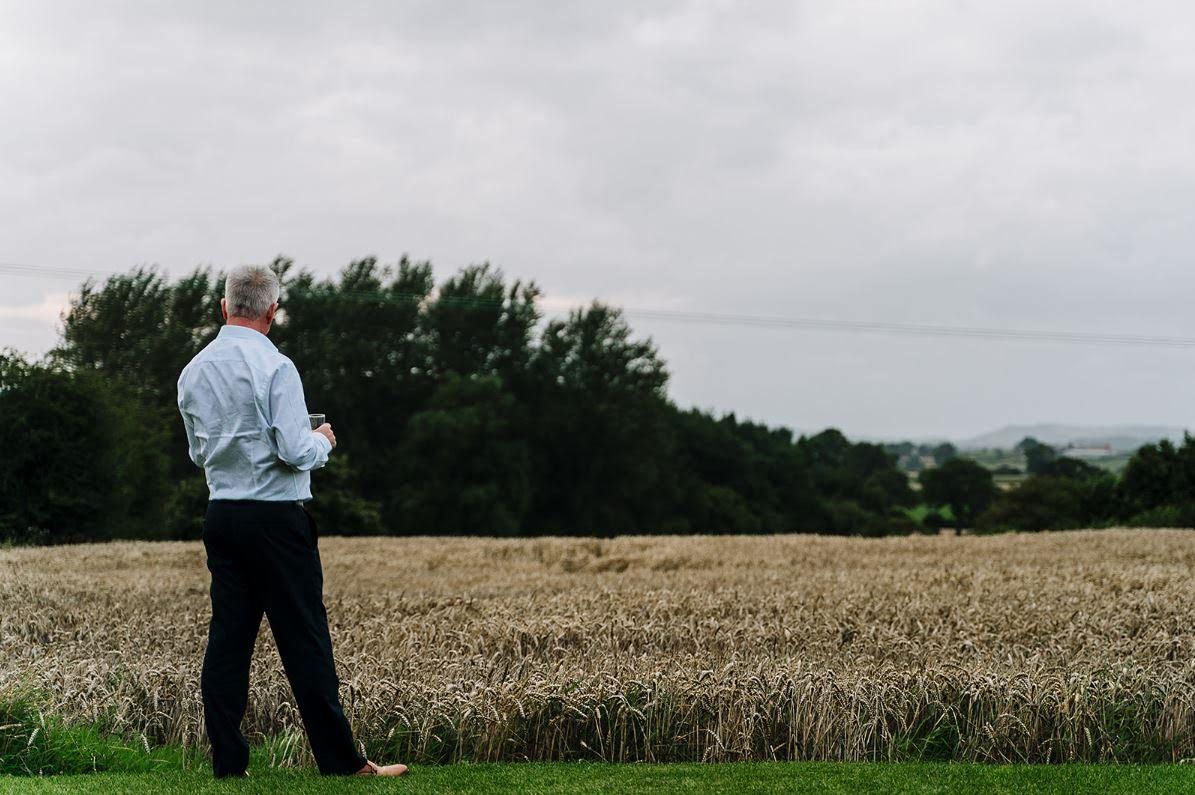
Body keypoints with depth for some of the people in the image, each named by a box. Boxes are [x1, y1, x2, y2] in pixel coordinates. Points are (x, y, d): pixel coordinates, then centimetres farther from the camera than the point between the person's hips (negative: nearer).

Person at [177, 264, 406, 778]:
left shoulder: (193, 373, 8)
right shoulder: (274, 367, -13)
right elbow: (295, 452, -18)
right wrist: (322, 442, 2)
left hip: (221, 515, 7)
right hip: (276, 518, -6)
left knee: (228, 638, 8)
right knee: (303, 640, -3)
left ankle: (227, 760, 9)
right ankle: (340, 760, 1)